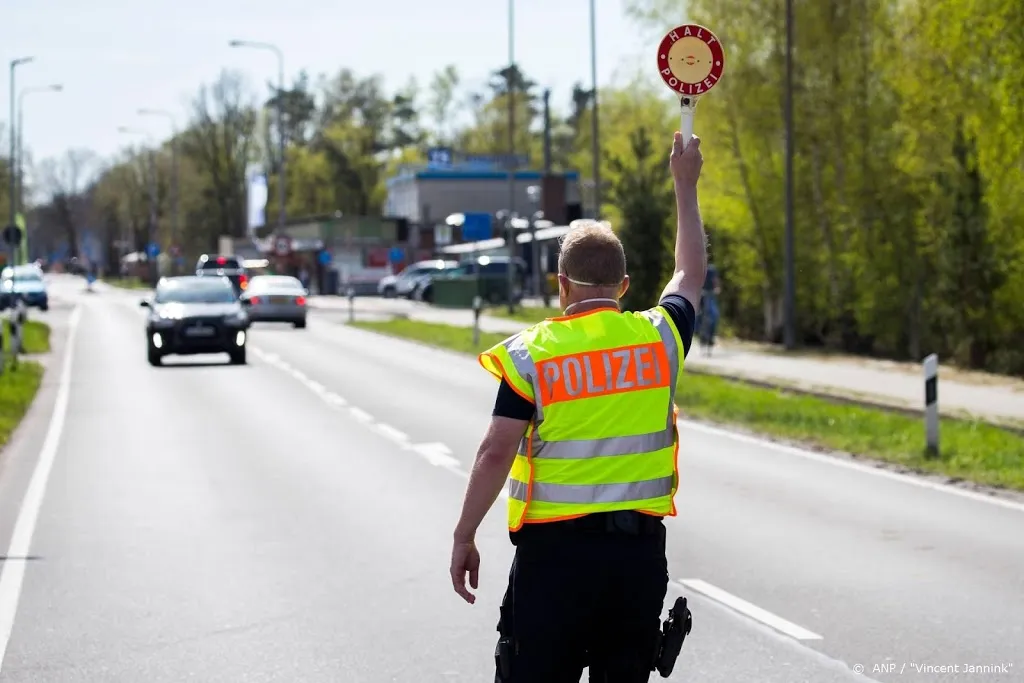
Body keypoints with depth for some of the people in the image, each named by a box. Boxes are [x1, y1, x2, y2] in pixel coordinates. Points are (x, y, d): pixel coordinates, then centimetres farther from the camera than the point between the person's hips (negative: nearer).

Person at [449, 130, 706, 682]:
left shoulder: (530, 353, -6)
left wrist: (464, 537, -1)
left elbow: (497, 453, -9)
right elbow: (691, 274, 23)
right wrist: (685, 186, 34)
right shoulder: (659, 337, 3)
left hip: (554, 549, -3)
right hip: (641, 548, 3)